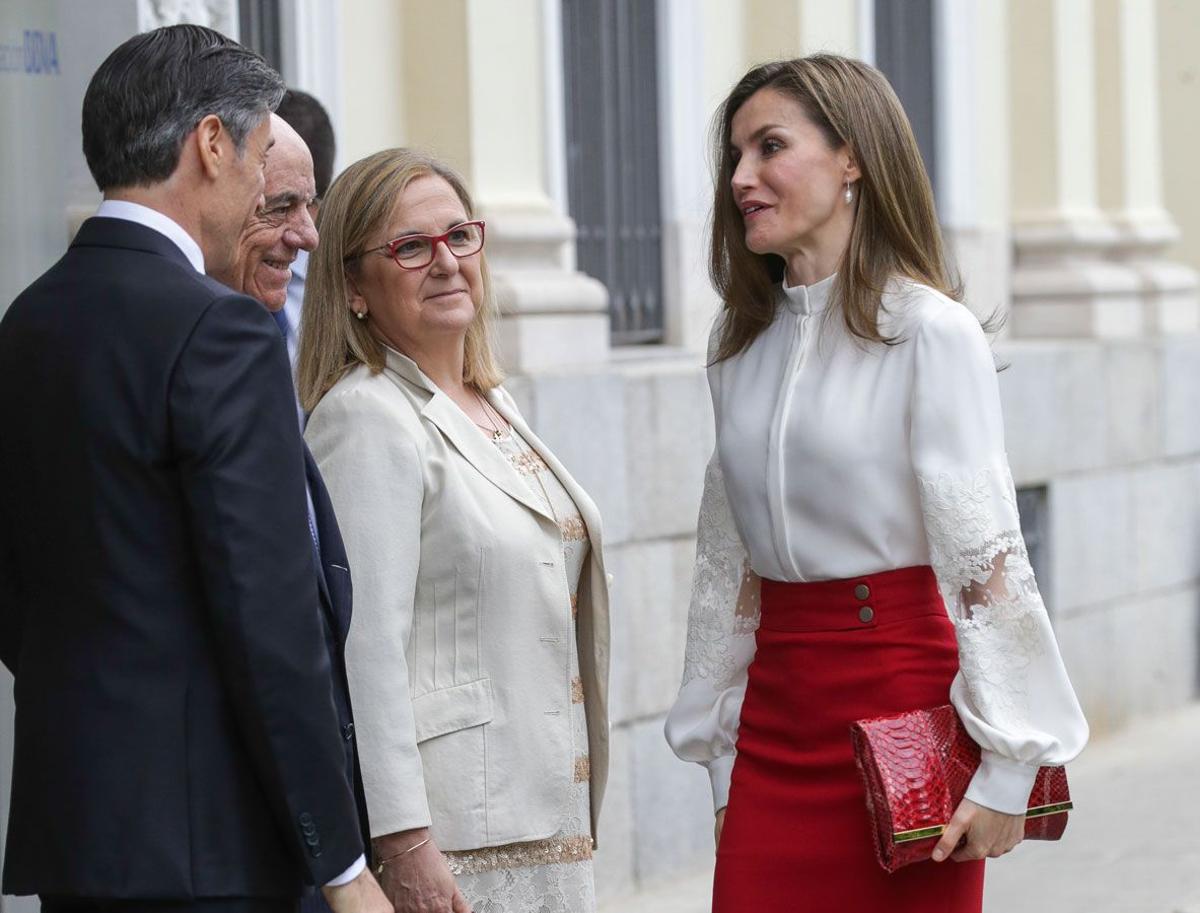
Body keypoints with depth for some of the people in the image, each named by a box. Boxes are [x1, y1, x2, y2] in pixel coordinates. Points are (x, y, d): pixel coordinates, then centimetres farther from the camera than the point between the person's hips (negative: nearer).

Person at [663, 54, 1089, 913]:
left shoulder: (930, 333, -8)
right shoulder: (745, 347, 11)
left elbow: (988, 558, -11)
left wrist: (1003, 772, -13)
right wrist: (724, 767, 14)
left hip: (900, 700, -5)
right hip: (777, 716, 5)